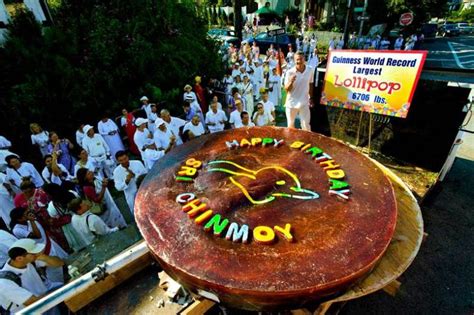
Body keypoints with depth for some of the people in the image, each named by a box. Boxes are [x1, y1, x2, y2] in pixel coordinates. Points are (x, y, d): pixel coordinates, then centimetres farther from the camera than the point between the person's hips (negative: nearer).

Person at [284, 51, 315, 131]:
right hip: (291, 103, -1)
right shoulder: (290, 72, -13)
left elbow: (310, 85, 9)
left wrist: (311, 98, 12)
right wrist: (291, 82, -30)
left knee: (306, 126, 2)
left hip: (304, 102, 1)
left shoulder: (310, 70, -4)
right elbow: (286, 89, -10)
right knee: (290, 124, 15)